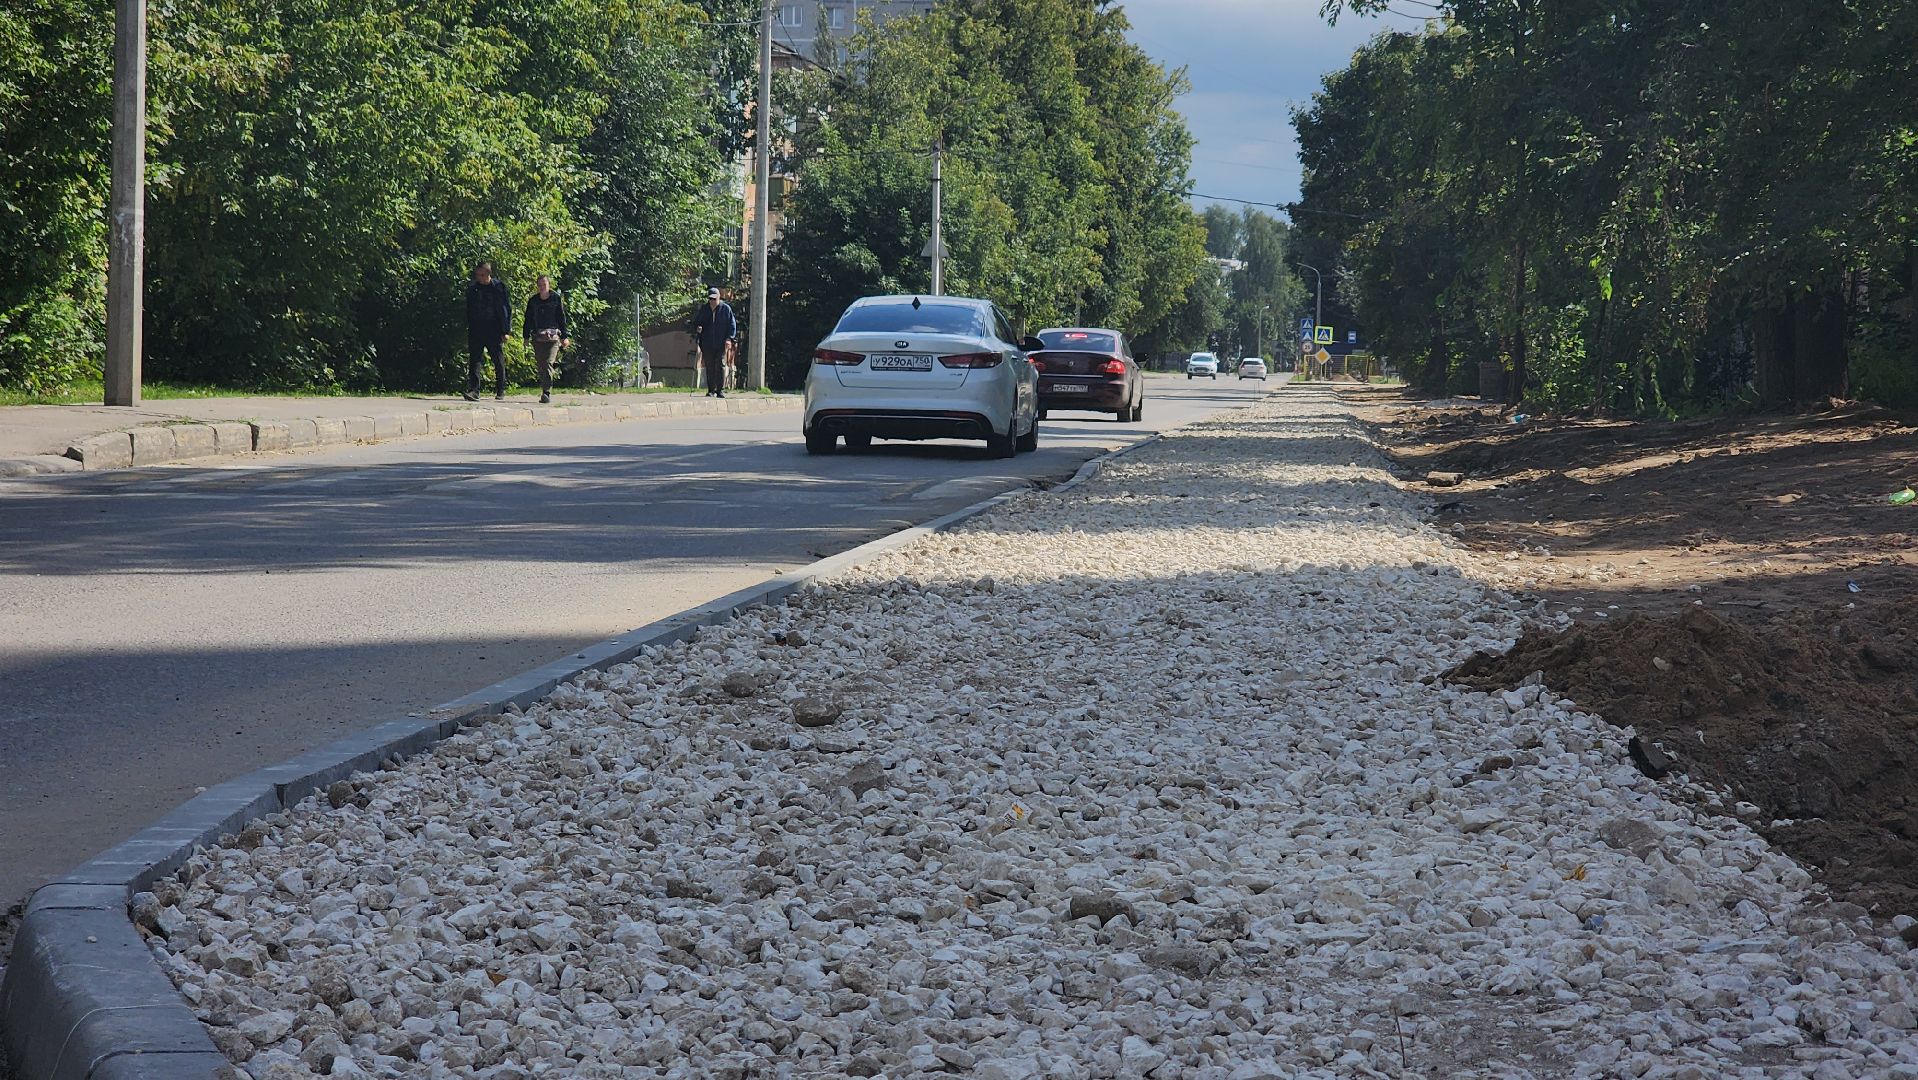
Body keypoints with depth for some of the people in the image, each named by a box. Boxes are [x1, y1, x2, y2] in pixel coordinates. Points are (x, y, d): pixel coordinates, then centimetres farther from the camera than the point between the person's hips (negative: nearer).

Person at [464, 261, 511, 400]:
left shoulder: (499, 287, -2)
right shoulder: (472, 287, 6)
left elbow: (507, 309, 0)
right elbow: (467, 309, 12)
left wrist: (506, 330, -6)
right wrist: (467, 330, 7)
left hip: (494, 331, -2)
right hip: (476, 330, 2)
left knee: (499, 363, 6)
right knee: (474, 360, -9)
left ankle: (500, 392, 17)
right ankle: (473, 390, -13)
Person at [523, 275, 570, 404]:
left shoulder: (556, 299, 4)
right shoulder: (533, 300, 12)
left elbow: (562, 318, 6)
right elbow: (528, 319, 16)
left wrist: (564, 337, 3)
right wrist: (526, 337, 12)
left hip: (553, 336, -4)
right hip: (537, 337, 4)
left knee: (548, 363, -16)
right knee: (541, 365, 5)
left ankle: (547, 393, -22)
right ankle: (546, 392, 14)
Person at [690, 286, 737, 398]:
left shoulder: (726, 309, 3)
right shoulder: (704, 309, 11)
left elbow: (732, 325, 3)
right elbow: (696, 322, 20)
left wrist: (729, 338, -9)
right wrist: (697, 328, -5)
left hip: (721, 343, -3)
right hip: (707, 344, 3)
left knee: (720, 365, -7)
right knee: (709, 367, 3)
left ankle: (721, 390, -3)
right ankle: (711, 390, 10)